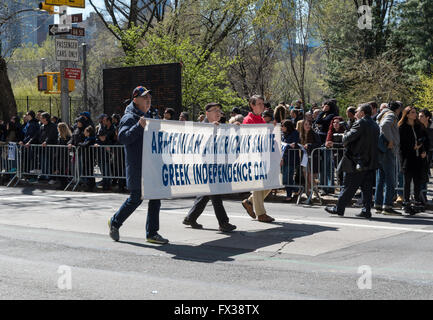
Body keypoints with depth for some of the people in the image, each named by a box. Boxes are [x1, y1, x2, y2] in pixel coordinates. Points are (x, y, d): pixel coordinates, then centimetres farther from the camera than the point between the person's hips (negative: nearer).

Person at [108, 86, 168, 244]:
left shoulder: (146, 117, 21)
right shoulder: (129, 118, -9)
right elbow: (122, 138, -23)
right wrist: (139, 126, -31)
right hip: (136, 167, -9)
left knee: (155, 198, 4)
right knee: (136, 198, -3)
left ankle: (152, 233, 10)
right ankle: (115, 222, 19)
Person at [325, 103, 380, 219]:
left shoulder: (361, 123, -11)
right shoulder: (375, 125, 14)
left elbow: (349, 137, -18)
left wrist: (345, 136, 5)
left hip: (358, 161, -7)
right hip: (371, 161, 7)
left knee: (349, 187, -1)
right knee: (367, 188, 8)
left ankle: (339, 208, 5)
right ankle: (366, 210, 6)